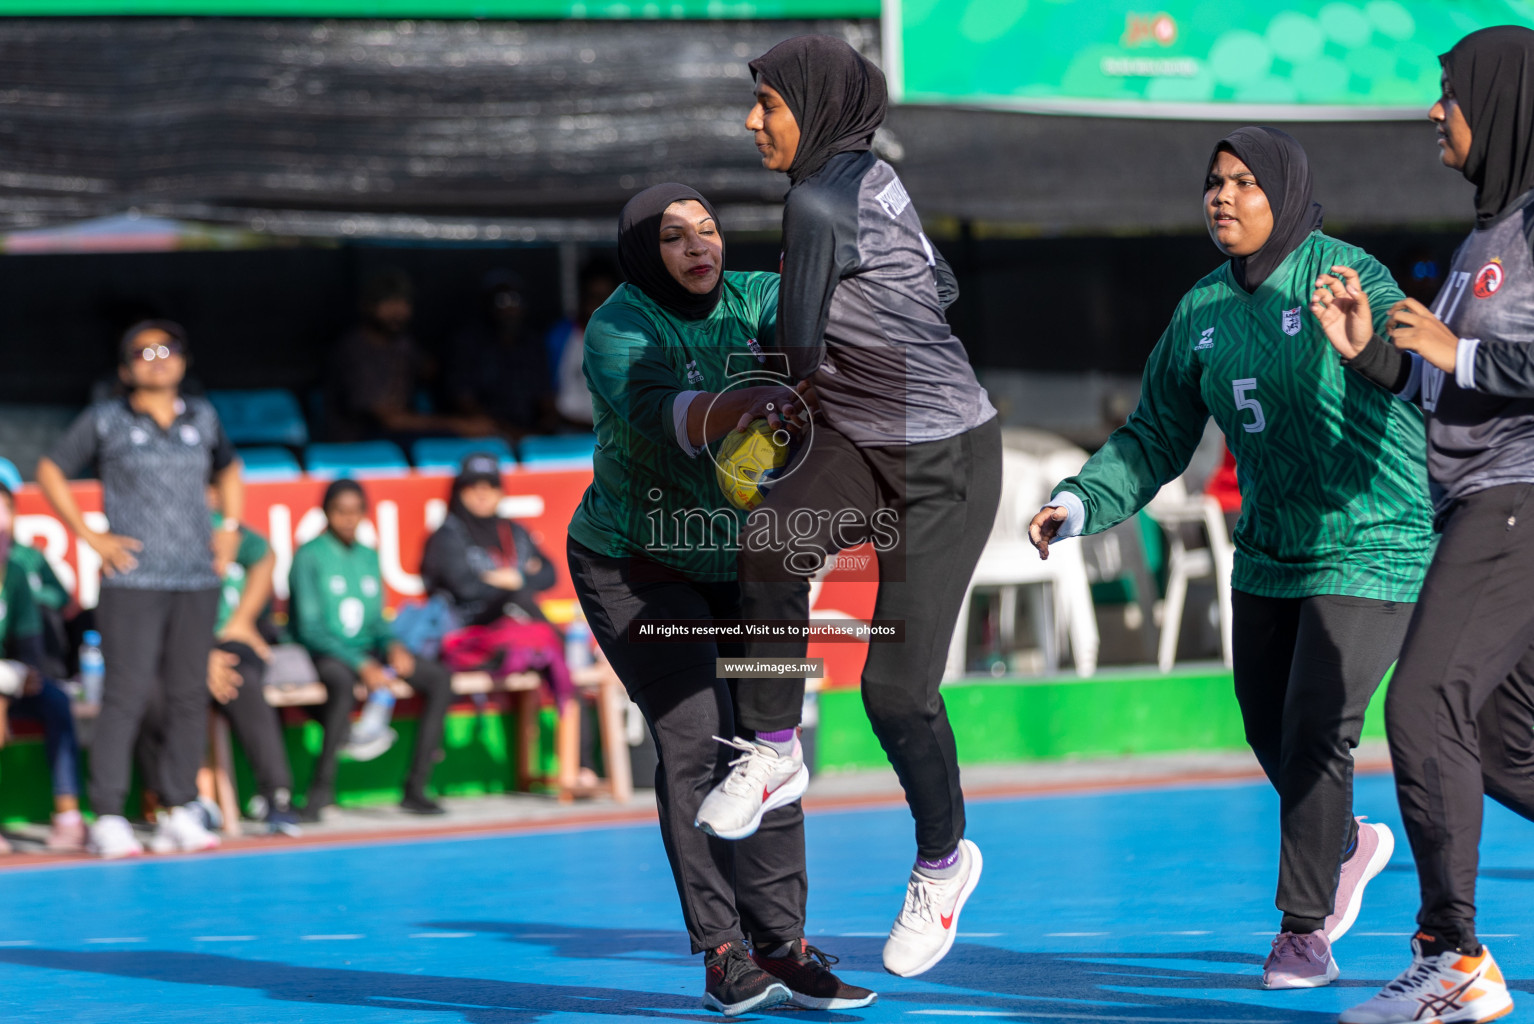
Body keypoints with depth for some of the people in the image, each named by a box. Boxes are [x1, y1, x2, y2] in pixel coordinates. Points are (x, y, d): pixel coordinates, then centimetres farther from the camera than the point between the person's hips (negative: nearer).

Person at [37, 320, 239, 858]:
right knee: (126, 694, -9)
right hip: (133, 579, -4)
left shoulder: (202, 416, 13)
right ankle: (108, 818, -6)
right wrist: (90, 536, -1)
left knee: (189, 695, 4)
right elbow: (50, 470, 8)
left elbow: (227, 468, 31)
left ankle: (180, 812, 11)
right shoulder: (106, 421, 2)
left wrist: (230, 527, 16)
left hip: (196, 577, 4)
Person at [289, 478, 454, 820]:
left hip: (367, 650, 7)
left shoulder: (368, 556, 16)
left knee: (439, 677, -14)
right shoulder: (310, 556, -4)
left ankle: (416, 788, -14)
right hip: (323, 653, -7)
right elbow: (309, 627, -12)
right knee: (343, 680, -41)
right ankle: (321, 789, -37)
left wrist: (392, 646, -5)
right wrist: (361, 665, -21)